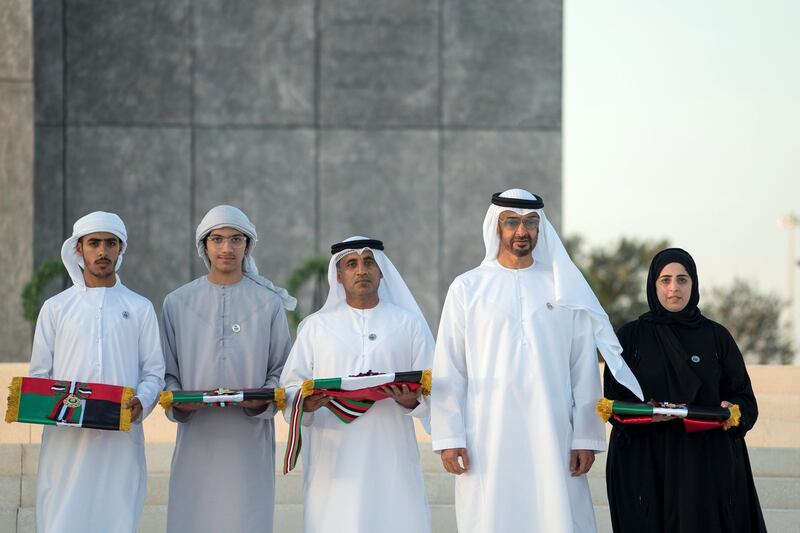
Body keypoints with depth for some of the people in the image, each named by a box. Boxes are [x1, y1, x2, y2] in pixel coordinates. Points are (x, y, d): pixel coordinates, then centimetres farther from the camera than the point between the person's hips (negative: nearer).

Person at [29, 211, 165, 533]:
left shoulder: (139, 309, 12)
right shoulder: (56, 308, 13)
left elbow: (154, 372, 9)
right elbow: (39, 375, 13)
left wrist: (141, 402, -12)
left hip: (121, 441, 0)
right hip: (66, 441, 0)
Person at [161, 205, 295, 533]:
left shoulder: (269, 303, 7)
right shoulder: (178, 303, 9)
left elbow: (281, 369, 8)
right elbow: (167, 371, 12)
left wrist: (264, 399, -12)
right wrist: (177, 401, -8)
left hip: (250, 441, -1)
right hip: (197, 440, 1)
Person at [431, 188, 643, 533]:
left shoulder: (565, 287, 9)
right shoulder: (467, 288, 6)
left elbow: (584, 369, 6)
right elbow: (448, 371, 4)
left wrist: (586, 437, 0)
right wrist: (449, 438, -4)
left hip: (551, 436, 1)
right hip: (488, 437, 0)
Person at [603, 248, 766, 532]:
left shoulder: (716, 336, 8)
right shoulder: (629, 337, 6)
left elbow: (744, 398, 7)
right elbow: (614, 402, 3)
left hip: (707, 465, 0)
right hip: (646, 464, 0)